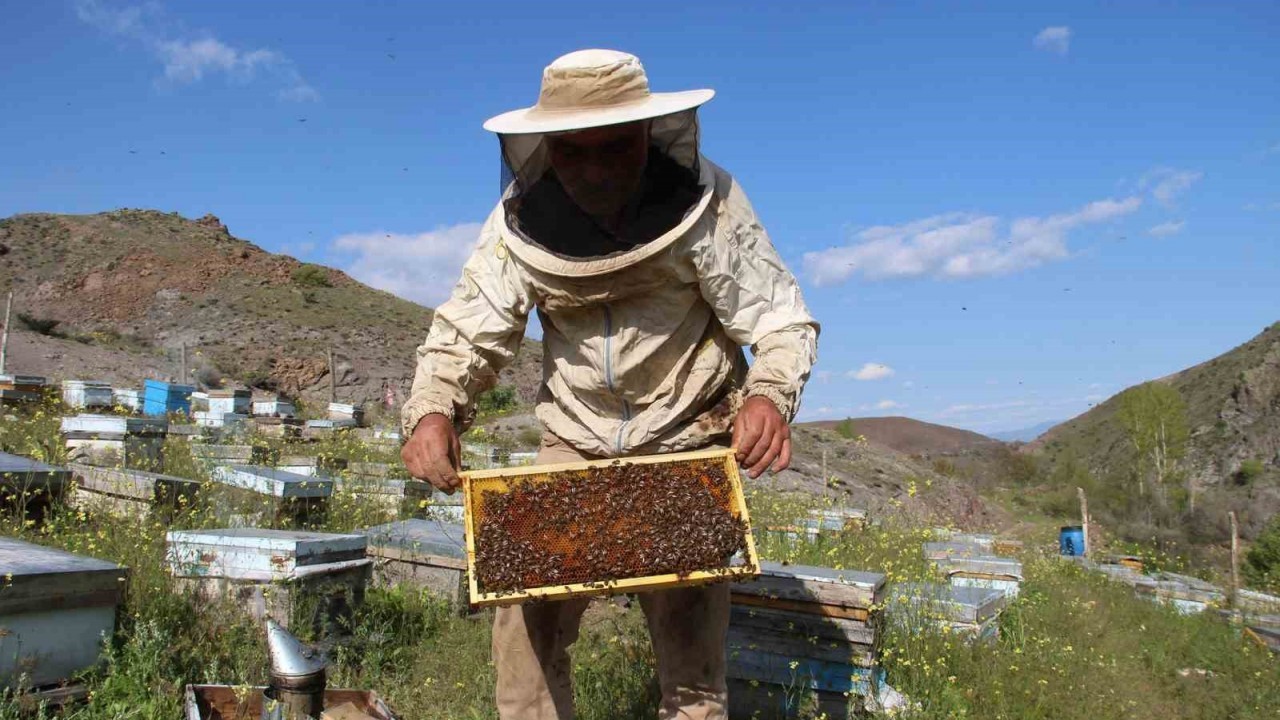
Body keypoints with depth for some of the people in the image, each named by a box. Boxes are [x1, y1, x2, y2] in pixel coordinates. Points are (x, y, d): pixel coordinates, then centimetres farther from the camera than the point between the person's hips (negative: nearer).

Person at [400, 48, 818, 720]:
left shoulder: (707, 202, -18)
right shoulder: (522, 218, -11)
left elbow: (783, 320, -15)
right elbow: (464, 332, -9)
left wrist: (769, 394, -36)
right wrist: (432, 411, -30)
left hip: (688, 444, -2)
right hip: (574, 446, 3)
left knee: (690, 634, -2)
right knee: (526, 619, -2)